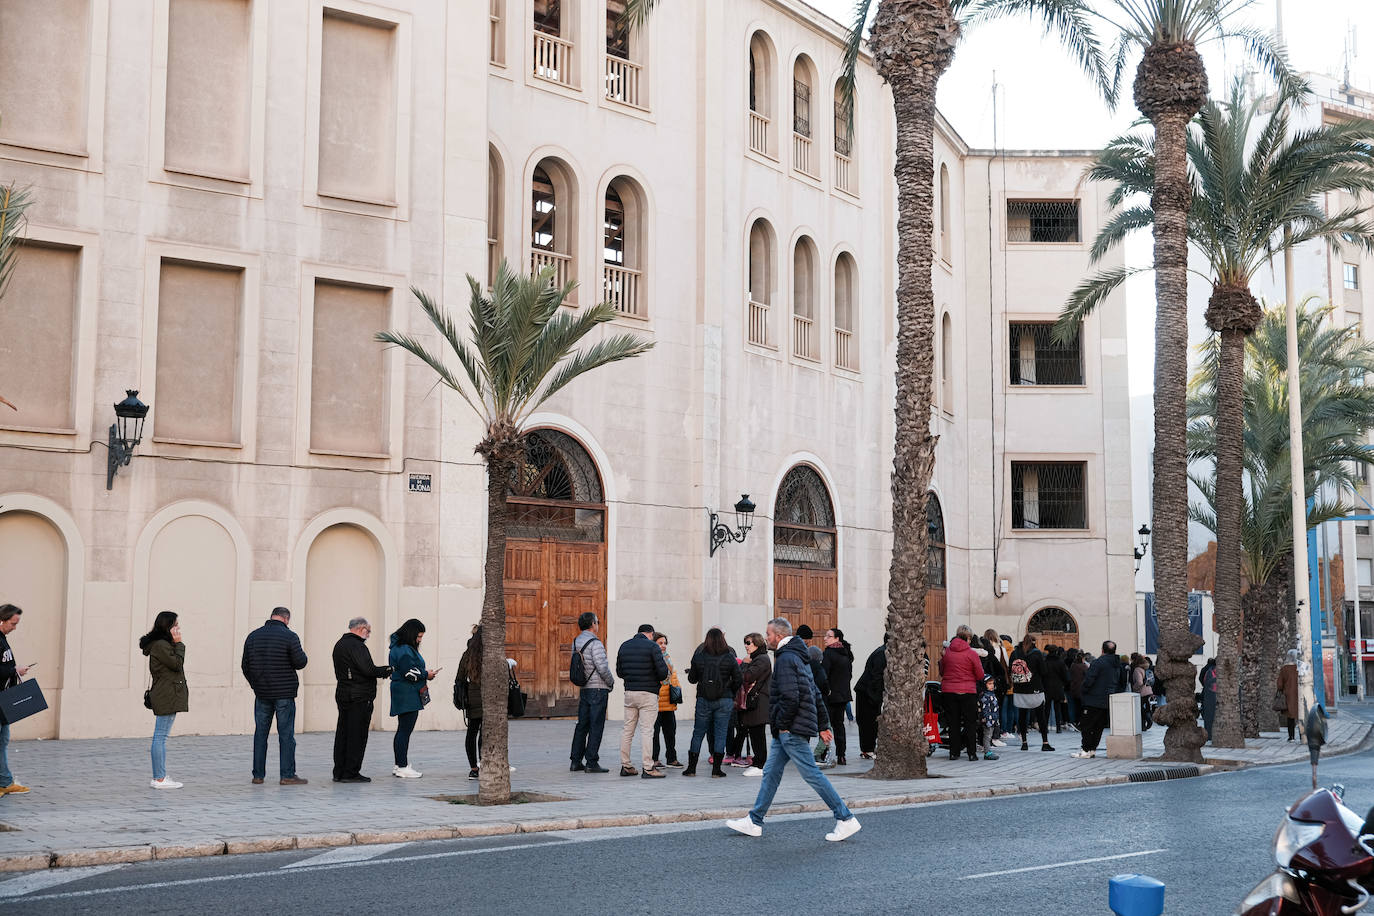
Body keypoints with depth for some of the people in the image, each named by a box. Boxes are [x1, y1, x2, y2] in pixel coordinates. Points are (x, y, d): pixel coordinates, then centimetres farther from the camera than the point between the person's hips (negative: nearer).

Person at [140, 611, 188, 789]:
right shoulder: (160, 645, -14)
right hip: (166, 697, -11)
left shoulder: (163, 644, 19)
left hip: (167, 697, 11)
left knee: (160, 737, 11)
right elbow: (177, 663, -14)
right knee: (161, 736, -9)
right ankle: (159, 779, -8)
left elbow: (175, 666, 20)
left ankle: (159, 777, 14)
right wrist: (178, 644, -8)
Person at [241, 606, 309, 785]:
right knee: (286, 734, -1)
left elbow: (245, 666, 12)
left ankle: (258, 775, 11)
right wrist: (302, 654, 10)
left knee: (260, 733, 10)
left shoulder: (253, 636, 8)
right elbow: (300, 662, -11)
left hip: (262, 694, 4)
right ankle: (288, 775, -2)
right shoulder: (289, 636, -8)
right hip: (284, 694, -4)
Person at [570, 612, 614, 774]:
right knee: (596, 726, -4)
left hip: (583, 689, 8)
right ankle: (591, 762, -4)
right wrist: (611, 683, -4)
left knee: (582, 725, 12)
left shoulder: (576, 642, 10)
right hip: (598, 688, -8)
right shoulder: (595, 643, -15)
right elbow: (602, 667, -19)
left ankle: (576, 762, 14)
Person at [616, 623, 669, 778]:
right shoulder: (652, 646, -8)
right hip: (648, 693, -6)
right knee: (647, 730, -5)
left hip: (629, 692, 6)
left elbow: (619, 671, 14)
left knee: (628, 729, 11)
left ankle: (625, 766, 14)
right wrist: (661, 678, 7)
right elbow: (662, 670, -13)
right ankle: (648, 768, -7)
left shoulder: (624, 646, 11)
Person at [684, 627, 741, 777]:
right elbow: (739, 679, -2)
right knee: (720, 734, 5)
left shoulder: (699, 656, -4)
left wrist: (690, 671, 26)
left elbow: (692, 679, 4)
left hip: (703, 699, 1)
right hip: (724, 700, -1)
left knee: (698, 733, 11)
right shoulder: (729, 657, -5)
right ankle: (716, 769, 4)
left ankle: (691, 768, 12)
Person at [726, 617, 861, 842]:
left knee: (812, 774, -7)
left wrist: (782, 724, -15)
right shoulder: (798, 657, 18)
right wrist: (823, 724, 23)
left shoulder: (786, 659, -14)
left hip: (791, 730, -10)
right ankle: (754, 822, 15)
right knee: (770, 773, 11)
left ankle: (846, 820, -4)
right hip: (789, 731, 10)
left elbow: (790, 697, -23)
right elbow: (816, 693, 21)